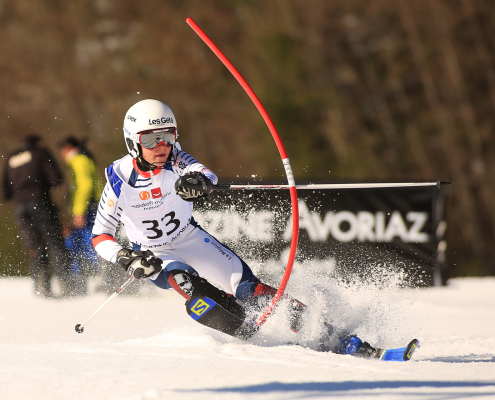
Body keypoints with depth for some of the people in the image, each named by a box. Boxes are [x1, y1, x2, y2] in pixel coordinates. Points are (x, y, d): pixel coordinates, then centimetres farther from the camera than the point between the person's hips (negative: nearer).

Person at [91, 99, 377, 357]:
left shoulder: (174, 159, -17)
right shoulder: (119, 179, -19)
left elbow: (206, 174, -39)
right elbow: (100, 236, -12)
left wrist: (200, 180, -63)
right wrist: (125, 259, -31)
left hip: (192, 239, 1)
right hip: (153, 255, -1)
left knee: (248, 288, -14)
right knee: (184, 281, -35)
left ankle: (330, 337, -15)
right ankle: (251, 336, -33)